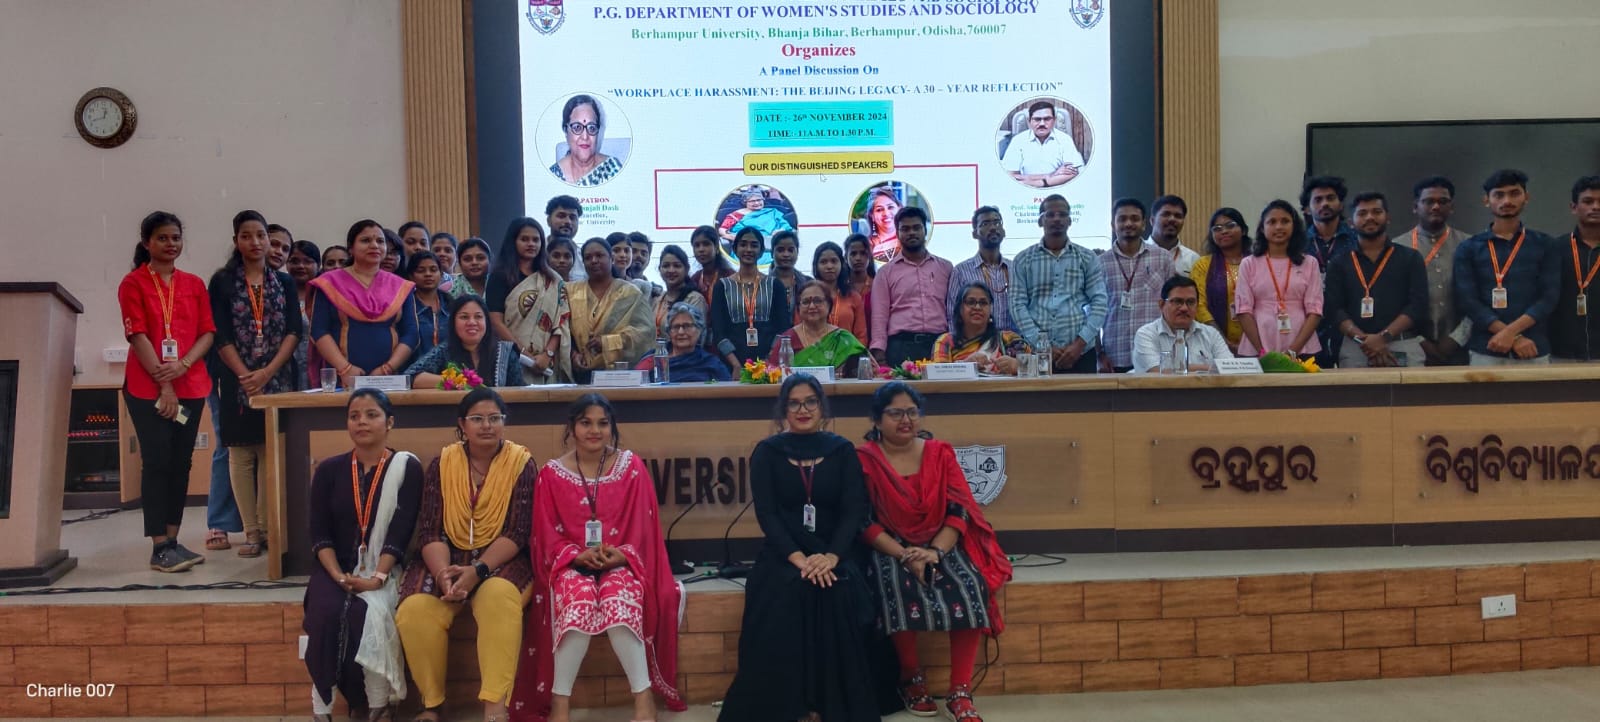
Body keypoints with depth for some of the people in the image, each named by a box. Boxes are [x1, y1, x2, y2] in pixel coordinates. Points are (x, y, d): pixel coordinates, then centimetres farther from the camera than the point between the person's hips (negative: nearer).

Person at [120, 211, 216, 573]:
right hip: (148, 388, -4)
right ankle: (159, 547, -2)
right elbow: (138, 337, -8)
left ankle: (174, 540, 13)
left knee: (181, 462, 6)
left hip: (191, 386, 4)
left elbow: (207, 333, 6)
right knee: (157, 463, -5)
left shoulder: (194, 284, 11)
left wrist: (183, 365, -12)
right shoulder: (133, 283, -1)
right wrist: (164, 385, -14)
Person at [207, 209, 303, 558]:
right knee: (242, 454, 0)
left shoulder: (284, 282, 10)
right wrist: (245, 375, -13)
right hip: (237, 380, -1)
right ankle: (251, 532, 5)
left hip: (278, 378, 1)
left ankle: (268, 527, 7)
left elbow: (294, 332, 1)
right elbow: (221, 336, -2)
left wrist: (267, 372, -12)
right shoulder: (222, 282, 5)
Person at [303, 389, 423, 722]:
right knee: (326, 611, -29)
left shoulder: (407, 467, 0)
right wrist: (339, 576, -14)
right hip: (336, 570, 2)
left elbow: (401, 531, -8)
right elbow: (319, 533, 2)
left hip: (385, 571, -2)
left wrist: (377, 578, -20)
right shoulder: (329, 469, 9)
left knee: (369, 613, -31)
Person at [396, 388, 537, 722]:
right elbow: (430, 531, -3)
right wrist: (443, 573, -22)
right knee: (415, 611, -26)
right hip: (448, 559, 3)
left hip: (501, 561, -2)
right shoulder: (441, 464, 4)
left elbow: (518, 532, -10)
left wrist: (478, 570, -24)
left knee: (498, 597, -36)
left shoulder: (522, 463, -3)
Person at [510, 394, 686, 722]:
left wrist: (622, 554, -17)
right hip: (572, 563, 0)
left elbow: (642, 524, 2)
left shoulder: (631, 466, 4)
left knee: (619, 603, -34)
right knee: (576, 603, -34)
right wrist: (578, 555, -17)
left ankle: (644, 694, -21)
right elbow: (547, 534, 2)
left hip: (621, 561, 0)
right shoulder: (551, 474, 4)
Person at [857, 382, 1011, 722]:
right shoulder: (864, 460, -3)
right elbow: (864, 522, -9)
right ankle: (912, 679, -9)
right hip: (889, 550, -2)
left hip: (942, 546, 3)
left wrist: (936, 551, -19)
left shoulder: (940, 453, 6)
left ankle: (960, 693, -16)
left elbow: (960, 510, -2)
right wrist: (905, 556, -21)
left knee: (970, 588, -27)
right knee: (899, 589, -34)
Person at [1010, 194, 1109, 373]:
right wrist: (1043, 345, -10)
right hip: (1037, 354, 0)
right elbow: (1018, 305, 1)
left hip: (1081, 354, 1)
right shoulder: (1023, 260, 8)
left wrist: (1080, 344, -10)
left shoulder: (1087, 258, 10)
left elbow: (1099, 303, 3)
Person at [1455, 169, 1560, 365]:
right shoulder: (1468, 249, 6)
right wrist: (1515, 338, -13)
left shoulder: (1546, 246, 10)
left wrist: (1510, 331, -15)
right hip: (1485, 351, -1)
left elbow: (1549, 297, 0)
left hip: (1535, 352, 1)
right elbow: (1468, 301, -3)